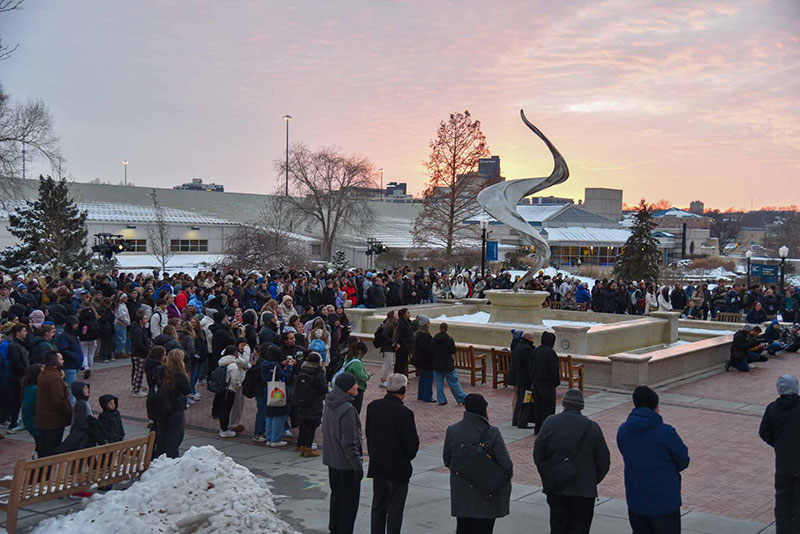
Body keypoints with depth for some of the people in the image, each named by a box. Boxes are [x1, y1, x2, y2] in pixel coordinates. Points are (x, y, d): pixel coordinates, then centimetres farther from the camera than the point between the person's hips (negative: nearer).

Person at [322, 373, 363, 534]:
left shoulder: (329, 404, 2)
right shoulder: (347, 410, -25)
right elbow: (349, 443, -24)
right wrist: (358, 465, -17)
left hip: (331, 460, 9)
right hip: (346, 462, -9)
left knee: (336, 495, 21)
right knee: (349, 500, 4)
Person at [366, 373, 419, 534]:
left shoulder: (373, 406, -3)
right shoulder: (404, 413, -21)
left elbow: (368, 434, 5)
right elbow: (413, 442, -15)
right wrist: (407, 458, 5)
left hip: (377, 466, 6)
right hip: (398, 468, -6)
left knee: (378, 506, 17)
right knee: (395, 509, 6)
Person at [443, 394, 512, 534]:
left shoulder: (452, 430, -7)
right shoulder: (491, 433, -20)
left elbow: (446, 460, 4)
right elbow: (505, 463, -16)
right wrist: (507, 476, 4)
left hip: (460, 494, 4)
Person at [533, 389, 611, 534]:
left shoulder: (550, 423, -4)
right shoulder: (592, 427, -6)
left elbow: (538, 453, -2)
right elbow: (603, 460, -2)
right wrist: (594, 481, 13)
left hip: (555, 488, 1)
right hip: (584, 490, -1)